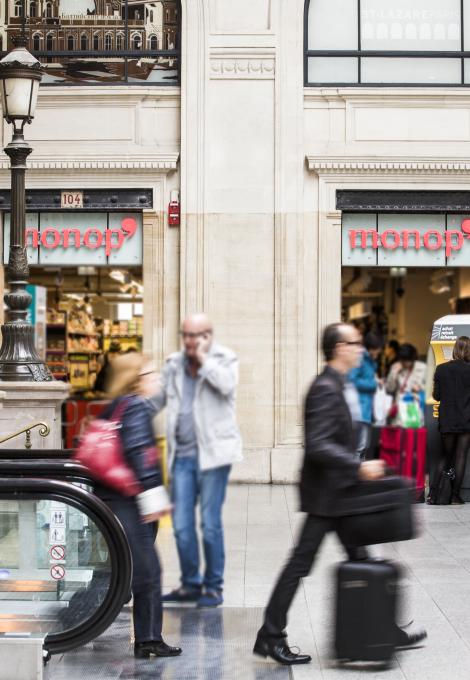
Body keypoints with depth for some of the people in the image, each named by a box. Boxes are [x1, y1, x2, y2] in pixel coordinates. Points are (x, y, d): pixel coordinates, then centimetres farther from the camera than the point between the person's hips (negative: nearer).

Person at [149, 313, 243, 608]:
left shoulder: (224, 359, -1)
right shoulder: (173, 364, 11)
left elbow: (227, 385, -23)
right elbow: (156, 400, 19)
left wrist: (202, 359, -15)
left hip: (213, 452, -4)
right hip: (182, 454, 4)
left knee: (210, 524, -2)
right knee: (182, 524, 5)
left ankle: (213, 586, 11)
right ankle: (190, 584, 19)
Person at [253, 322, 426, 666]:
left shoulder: (334, 386, 11)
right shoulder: (325, 388, -19)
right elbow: (318, 446, -27)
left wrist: (358, 466, 16)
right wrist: (359, 466, -26)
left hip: (338, 492, 10)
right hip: (325, 494, -10)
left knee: (360, 560, 15)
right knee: (301, 563, -2)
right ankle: (271, 636, 8)